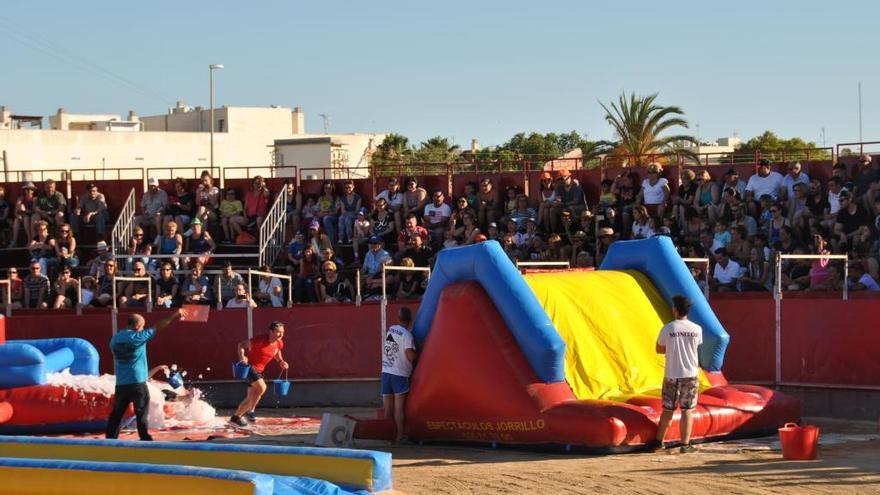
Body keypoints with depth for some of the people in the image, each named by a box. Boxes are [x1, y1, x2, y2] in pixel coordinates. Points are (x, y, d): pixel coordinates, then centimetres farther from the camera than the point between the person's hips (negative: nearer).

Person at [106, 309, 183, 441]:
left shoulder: (115, 338, 8)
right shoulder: (137, 337, -10)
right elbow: (158, 327, -5)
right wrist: (174, 315, 4)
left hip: (121, 384, 6)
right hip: (137, 382, -5)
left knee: (117, 413, 10)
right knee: (141, 413, 1)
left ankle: (110, 438, 8)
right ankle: (145, 439, -1)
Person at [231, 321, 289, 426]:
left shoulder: (279, 343, -2)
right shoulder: (260, 340, -23)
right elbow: (241, 344, -15)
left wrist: (281, 361, 2)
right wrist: (242, 357, -31)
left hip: (259, 370, 8)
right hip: (249, 366, -8)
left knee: (251, 399, 11)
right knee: (261, 387, -27)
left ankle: (236, 417, 30)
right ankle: (250, 411, -13)